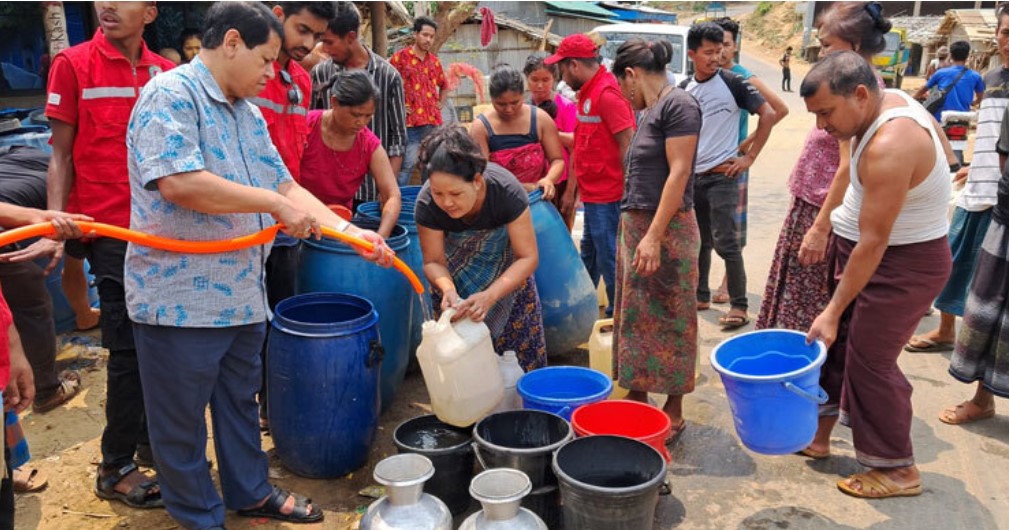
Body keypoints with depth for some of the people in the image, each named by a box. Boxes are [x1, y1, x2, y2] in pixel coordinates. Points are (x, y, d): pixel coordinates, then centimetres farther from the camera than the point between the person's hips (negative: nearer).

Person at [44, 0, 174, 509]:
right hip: (112, 230, -4)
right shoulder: (73, 64, -2)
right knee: (129, 348, -1)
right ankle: (115, 467, 15)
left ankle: (151, 438, 29)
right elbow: (61, 154, -1)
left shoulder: (165, 72, 7)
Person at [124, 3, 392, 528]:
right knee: (182, 420, 11)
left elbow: (287, 186, 12)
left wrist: (351, 232, 2)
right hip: (180, 299, -8)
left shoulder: (249, 114, 12)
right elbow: (179, 183, -28)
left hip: (241, 295, 8)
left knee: (240, 403, 22)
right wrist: (275, 204, -21)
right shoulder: (171, 95, -15)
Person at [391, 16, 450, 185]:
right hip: (411, 121, -6)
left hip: (433, 120, 6)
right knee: (407, 164, -10)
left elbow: (444, 85, 29)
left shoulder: (434, 60, 15)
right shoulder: (401, 57, -2)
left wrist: (441, 104, 15)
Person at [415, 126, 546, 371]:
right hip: (457, 257, 1)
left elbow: (528, 257, -31)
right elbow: (434, 261, -20)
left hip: (502, 250, 0)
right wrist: (447, 289, -42)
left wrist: (490, 296, -45)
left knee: (518, 323, -3)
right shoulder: (427, 204, -33)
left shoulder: (506, 191, -37)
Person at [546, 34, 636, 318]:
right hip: (592, 193, 10)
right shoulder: (586, 93, 14)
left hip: (607, 196, -10)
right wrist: (571, 191, 19)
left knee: (608, 257, -1)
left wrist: (626, 194, -20)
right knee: (589, 255, 21)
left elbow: (628, 144, -21)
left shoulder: (607, 93, -17)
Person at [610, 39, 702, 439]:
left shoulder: (678, 105, -11)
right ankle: (637, 399, 26)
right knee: (636, 316, 14)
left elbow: (679, 173, -18)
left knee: (669, 320, 0)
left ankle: (674, 413, 12)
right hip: (634, 225, 9)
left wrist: (654, 236, -23)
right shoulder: (649, 112, 15)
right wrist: (636, 232, 11)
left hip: (667, 229, -9)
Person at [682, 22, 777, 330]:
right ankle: (700, 296, 27)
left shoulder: (732, 83, -7)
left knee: (725, 243, -6)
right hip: (691, 176, 5)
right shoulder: (684, 89, 7)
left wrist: (749, 157, -10)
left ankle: (739, 306, 3)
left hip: (722, 176, -5)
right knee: (698, 241, 14)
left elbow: (768, 115, -8)